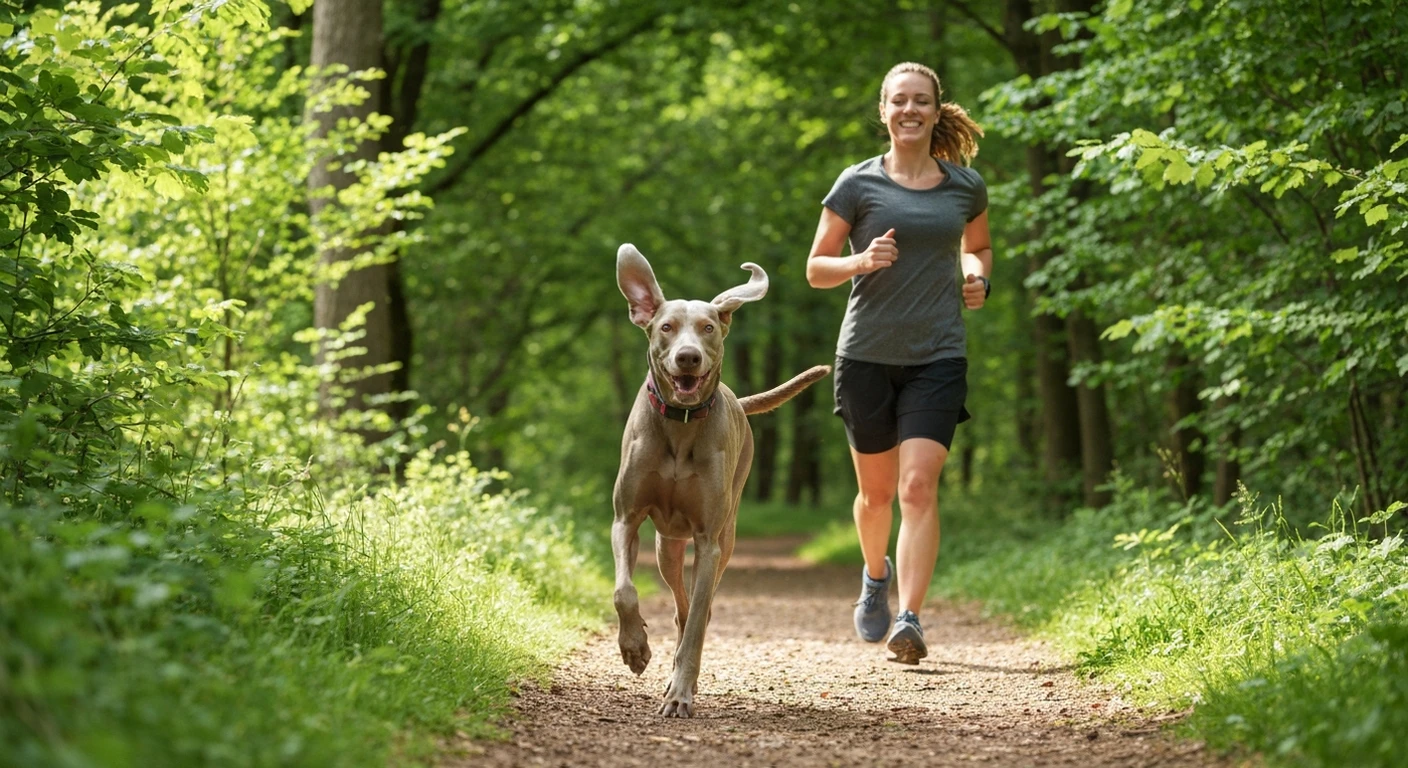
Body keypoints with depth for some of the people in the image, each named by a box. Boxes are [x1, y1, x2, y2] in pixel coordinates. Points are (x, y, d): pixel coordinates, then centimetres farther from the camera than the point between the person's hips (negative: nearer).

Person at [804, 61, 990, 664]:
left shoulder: (965, 186, 5)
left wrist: (977, 278, 2)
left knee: (918, 486, -16)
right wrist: (862, 261, -18)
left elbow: (977, 245, 24)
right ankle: (876, 575, 44)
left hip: (937, 358, 0)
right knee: (876, 490, 13)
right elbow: (816, 269, 2)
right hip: (866, 357, 0)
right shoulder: (858, 184, -2)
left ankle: (909, 620, -19)